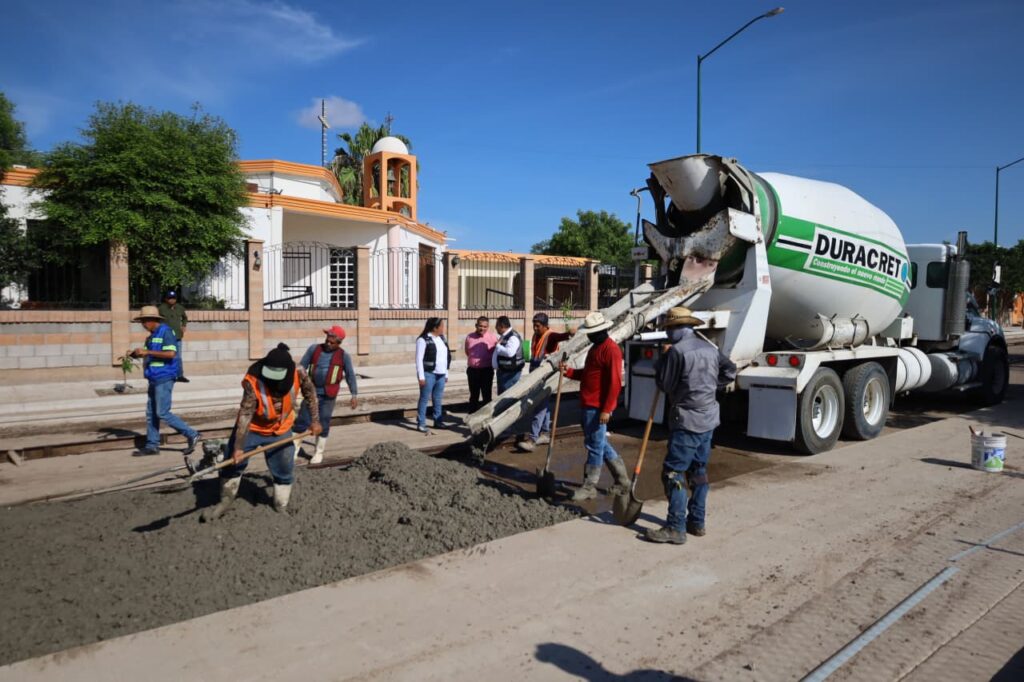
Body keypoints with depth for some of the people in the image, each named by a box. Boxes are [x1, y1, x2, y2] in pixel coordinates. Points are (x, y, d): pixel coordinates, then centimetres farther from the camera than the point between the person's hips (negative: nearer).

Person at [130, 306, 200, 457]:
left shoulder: (165, 331, -11)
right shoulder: (152, 335, 17)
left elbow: (171, 353, -22)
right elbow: (150, 354, 20)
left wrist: (147, 351, -20)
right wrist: (136, 353, 2)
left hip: (164, 378, -10)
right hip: (154, 378, 10)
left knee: (163, 413, -10)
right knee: (151, 413, 11)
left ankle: (191, 435, -3)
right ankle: (152, 445, 18)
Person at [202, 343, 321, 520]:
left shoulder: (298, 374, -25)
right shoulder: (253, 381, -34)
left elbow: (310, 394, -5)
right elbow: (245, 415, -32)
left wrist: (315, 420, 0)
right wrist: (238, 447, -31)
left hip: (280, 431, 2)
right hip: (251, 429, -2)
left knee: (284, 471, 8)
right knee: (233, 463, 6)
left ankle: (281, 508, 26)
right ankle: (226, 500, 29)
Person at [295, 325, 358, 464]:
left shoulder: (344, 356, -2)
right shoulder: (314, 349, 2)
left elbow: (350, 376, -2)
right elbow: (302, 365, 6)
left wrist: (354, 395, -8)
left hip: (328, 396, -1)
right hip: (312, 392, 1)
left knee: (323, 424, 7)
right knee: (302, 422, 2)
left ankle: (319, 452, 22)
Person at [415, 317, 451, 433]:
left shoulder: (442, 338, 12)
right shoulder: (423, 340, -10)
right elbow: (419, 359, -11)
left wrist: (446, 373, 14)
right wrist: (421, 376, -14)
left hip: (440, 375, 7)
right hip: (429, 374, -7)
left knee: (438, 399, 12)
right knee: (424, 399, -1)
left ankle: (437, 421, 20)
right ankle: (421, 424, 4)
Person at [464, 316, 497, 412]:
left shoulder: (492, 337, -8)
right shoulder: (469, 336, 2)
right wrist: (473, 359, 10)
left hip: (487, 370, -3)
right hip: (472, 370, 3)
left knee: (486, 395, 6)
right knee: (473, 395, 13)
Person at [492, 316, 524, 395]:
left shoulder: (513, 337, -18)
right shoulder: (503, 336, 14)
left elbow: (509, 352, -34)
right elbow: (498, 352, 24)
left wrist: (498, 346, -18)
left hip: (510, 373, -10)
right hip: (502, 371, 10)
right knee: (501, 395, 17)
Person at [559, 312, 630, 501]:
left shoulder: (611, 350, -16)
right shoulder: (595, 348, 16)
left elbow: (615, 382, -20)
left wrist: (606, 409, -22)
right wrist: (568, 371, 6)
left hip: (598, 408, -10)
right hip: (587, 405, 10)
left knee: (595, 446, -1)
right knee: (600, 443, 17)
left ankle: (589, 487, 8)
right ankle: (622, 479, 28)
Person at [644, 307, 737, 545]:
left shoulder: (676, 350, -15)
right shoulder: (710, 348, 9)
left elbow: (664, 384, -8)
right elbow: (730, 371, 18)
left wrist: (663, 357, 3)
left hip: (687, 421, -8)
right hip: (708, 419, 8)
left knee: (673, 473, -5)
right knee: (699, 471, 16)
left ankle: (676, 528, -5)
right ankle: (697, 522, 24)